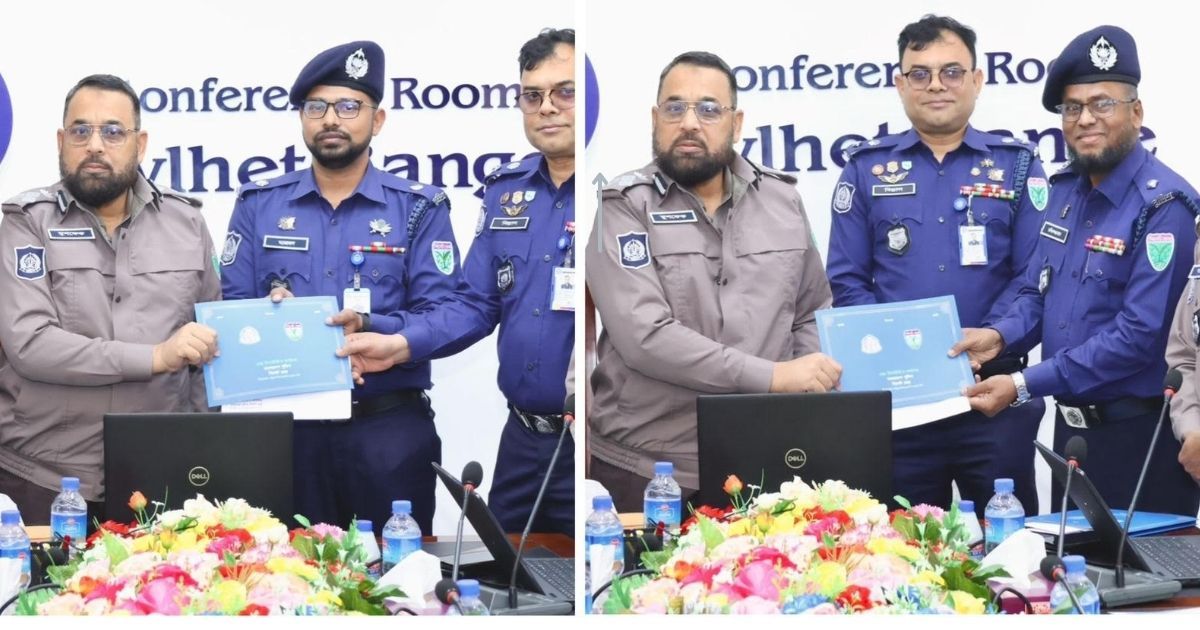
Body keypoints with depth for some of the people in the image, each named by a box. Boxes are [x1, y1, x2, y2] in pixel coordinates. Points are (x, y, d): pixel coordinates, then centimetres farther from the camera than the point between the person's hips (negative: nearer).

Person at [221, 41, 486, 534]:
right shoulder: (259, 205, 10)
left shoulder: (419, 208, 4)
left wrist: (369, 326, -23)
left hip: (390, 428, -1)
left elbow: (446, 317, -6)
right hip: (286, 426, 1)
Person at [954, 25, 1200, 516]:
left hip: (1140, 436, -7)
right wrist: (1001, 336, -7)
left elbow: (1140, 333, -24)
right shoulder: (1065, 189, 8)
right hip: (1072, 425, 8)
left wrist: (1024, 386, -24)